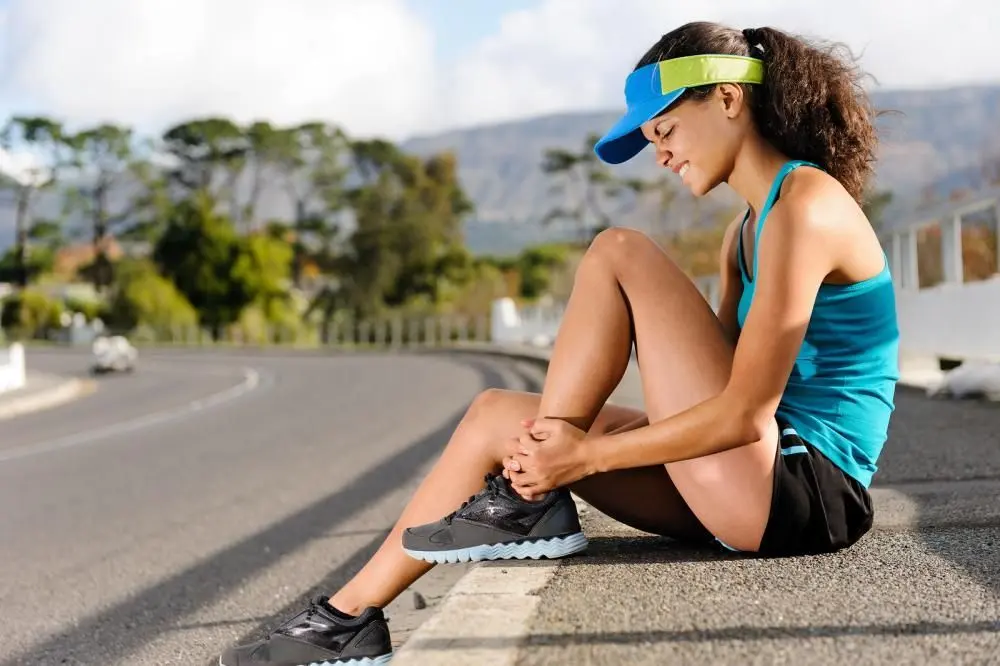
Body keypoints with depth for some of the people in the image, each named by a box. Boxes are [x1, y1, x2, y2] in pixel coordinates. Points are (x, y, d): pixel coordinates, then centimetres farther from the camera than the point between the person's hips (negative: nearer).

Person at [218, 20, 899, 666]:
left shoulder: (806, 206, -15)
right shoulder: (749, 230, 16)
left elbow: (744, 414, -20)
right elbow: (714, 384, 14)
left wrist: (580, 457, -15)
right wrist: (575, 439, 0)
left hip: (805, 491, -9)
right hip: (755, 489, 9)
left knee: (618, 254, -14)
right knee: (497, 415, 5)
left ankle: (529, 500, -7)